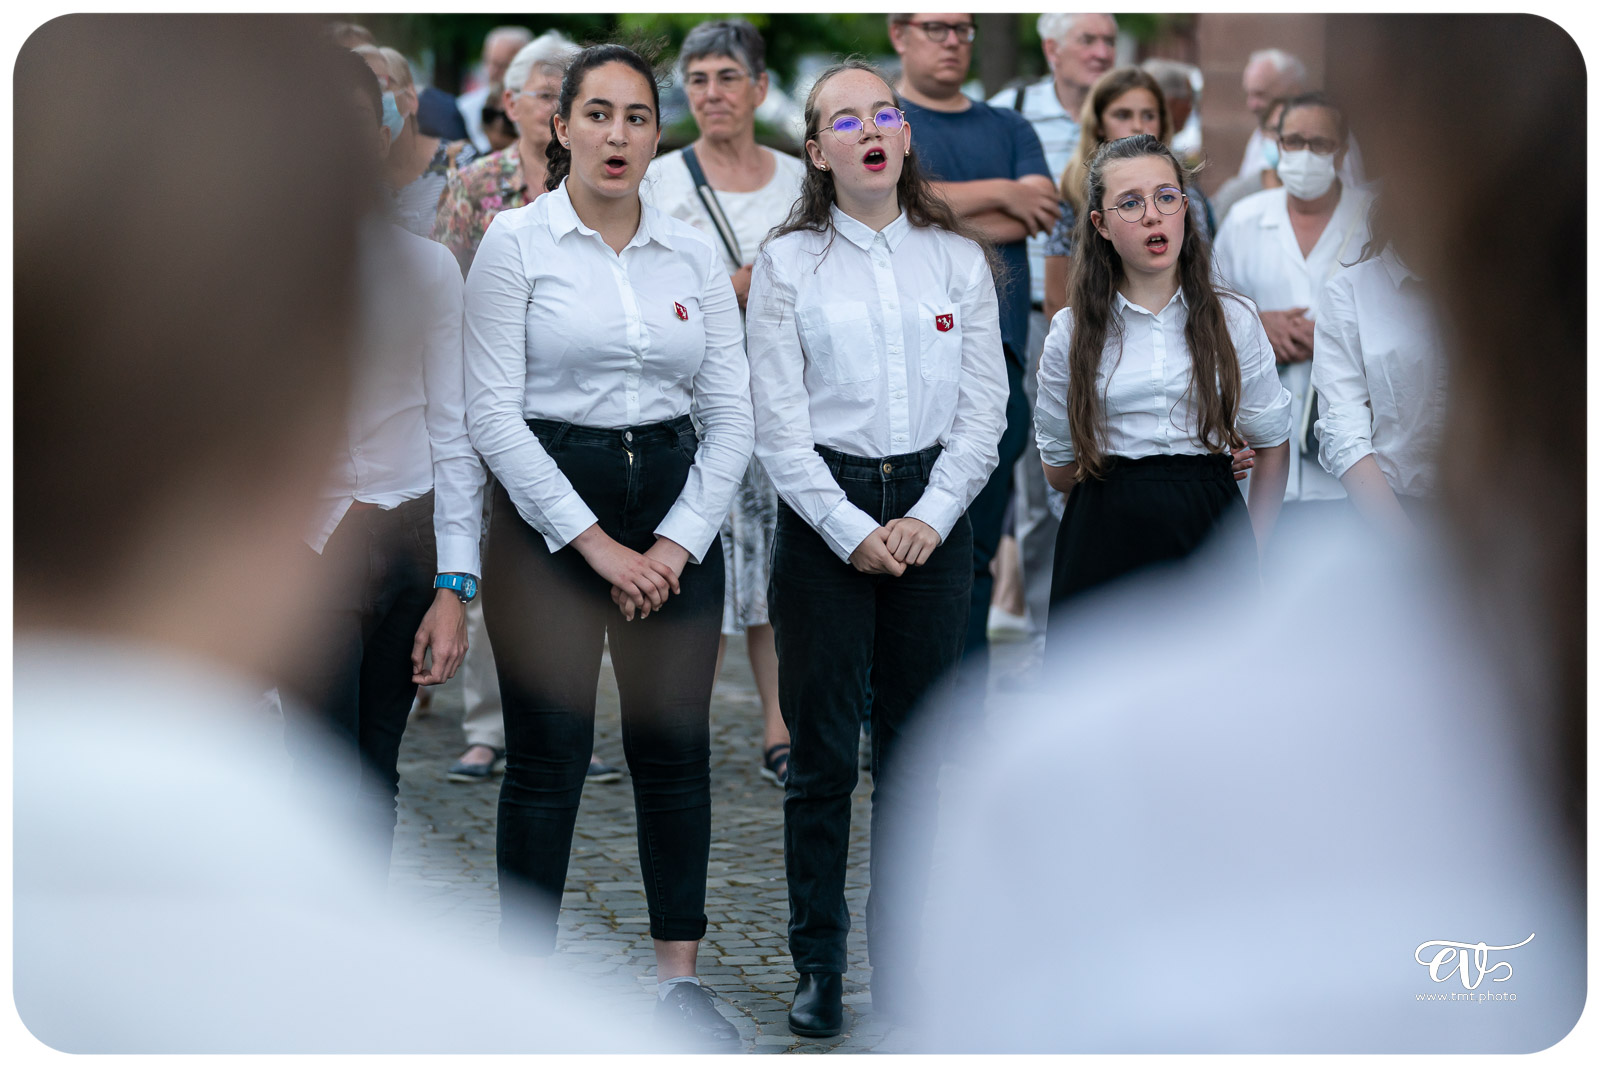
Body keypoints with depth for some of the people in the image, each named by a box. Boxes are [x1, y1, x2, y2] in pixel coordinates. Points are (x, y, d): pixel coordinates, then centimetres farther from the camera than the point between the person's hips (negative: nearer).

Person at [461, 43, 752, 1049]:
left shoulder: (695, 252, 7)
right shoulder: (516, 241, -4)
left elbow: (732, 416, 6)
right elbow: (494, 412, -9)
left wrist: (677, 543, -6)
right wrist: (594, 542, -12)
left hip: (676, 506, 4)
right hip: (549, 507, -3)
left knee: (676, 748, 5)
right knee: (549, 758, -1)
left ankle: (681, 979, 16)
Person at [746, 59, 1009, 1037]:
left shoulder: (957, 258, 7)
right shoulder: (788, 264, 2)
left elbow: (984, 408, 5)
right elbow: (779, 424, -2)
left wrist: (928, 519, -7)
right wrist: (853, 533, -10)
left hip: (933, 515, 2)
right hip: (823, 514, -2)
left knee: (919, 751, 5)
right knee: (823, 752, 0)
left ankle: (903, 962, 14)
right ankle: (819, 965, 9)